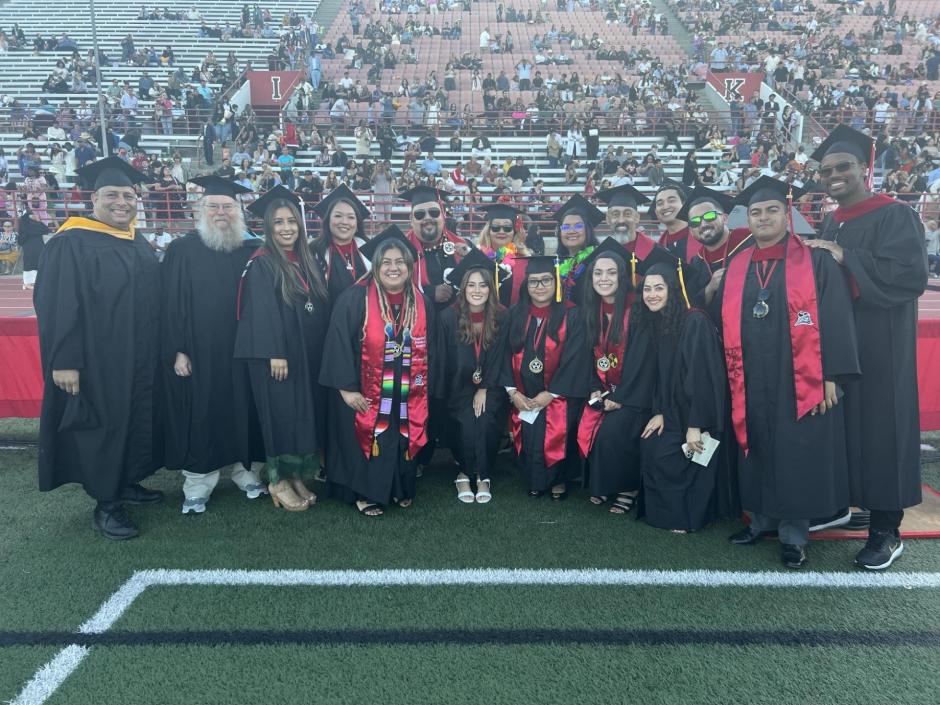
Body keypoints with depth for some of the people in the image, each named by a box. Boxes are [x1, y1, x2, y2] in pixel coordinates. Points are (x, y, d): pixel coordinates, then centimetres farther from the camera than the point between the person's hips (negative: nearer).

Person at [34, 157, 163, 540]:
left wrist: (157, 354, 14)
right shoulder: (69, 245, -11)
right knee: (103, 424, 1)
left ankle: (127, 482, 31)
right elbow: (56, 307, -16)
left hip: (140, 360, 7)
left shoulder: (141, 245, 11)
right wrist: (64, 361, -21)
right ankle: (105, 504, 11)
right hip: (97, 360, -7)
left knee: (136, 420, 15)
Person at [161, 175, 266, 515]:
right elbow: (171, 305, -5)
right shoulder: (183, 250, -2)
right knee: (200, 418, 5)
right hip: (199, 353, -2)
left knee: (243, 414, 11)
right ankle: (197, 487, 16)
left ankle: (246, 472, 26)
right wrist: (178, 350, -10)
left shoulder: (253, 251, 6)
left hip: (242, 353, 3)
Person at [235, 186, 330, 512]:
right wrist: (274, 354, -21)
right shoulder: (261, 264, -7)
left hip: (309, 354, 7)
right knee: (281, 415, -2)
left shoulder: (307, 261, 12)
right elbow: (262, 311, -15)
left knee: (305, 413, 9)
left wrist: (322, 350, 9)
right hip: (276, 354, -6)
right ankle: (278, 481, 10)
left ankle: (297, 476, 20)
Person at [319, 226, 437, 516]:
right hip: (365, 393, -4)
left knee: (404, 442, 12)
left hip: (407, 395, 4)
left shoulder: (422, 304, 3)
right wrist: (346, 388, -18)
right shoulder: (354, 299, -12)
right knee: (369, 441, 6)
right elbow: (339, 343, -14)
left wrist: (426, 390, 6)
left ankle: (402, 490, 32)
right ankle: (366, 494, 23)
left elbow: (429, 350, 8)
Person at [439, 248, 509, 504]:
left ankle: (484, 476, -3)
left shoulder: (501, 317, -5)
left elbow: (500, 358, -3)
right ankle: (464, 473, -1)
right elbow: (445, 360, -3)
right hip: (460, 387, 0)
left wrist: (484, 389, -10)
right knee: (467, 422, -24)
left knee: (487, 421, -23)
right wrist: (471, 389, -7)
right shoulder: (449, 316, -7)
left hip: (491, 388, 1)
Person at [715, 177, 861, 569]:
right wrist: (730, 376, 6)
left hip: (801, 381, -4)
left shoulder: (816, 261, -2)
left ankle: (793, 533, 15)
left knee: (796, 456, 3)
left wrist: (831, 376, -13)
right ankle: (762, 518, 26)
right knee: (758, 452, 11)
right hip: (752, 383, 4)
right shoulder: (736, 268, 10)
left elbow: (835, 320, -6)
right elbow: (724, 322, 11)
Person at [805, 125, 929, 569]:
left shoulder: (895, 216, -8)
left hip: (879, 341, -6)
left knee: (879, 424, -2)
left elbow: (911, 275, -20)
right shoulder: (830, 224, 13)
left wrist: (847, 259, -19)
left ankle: (886, 530, 8)